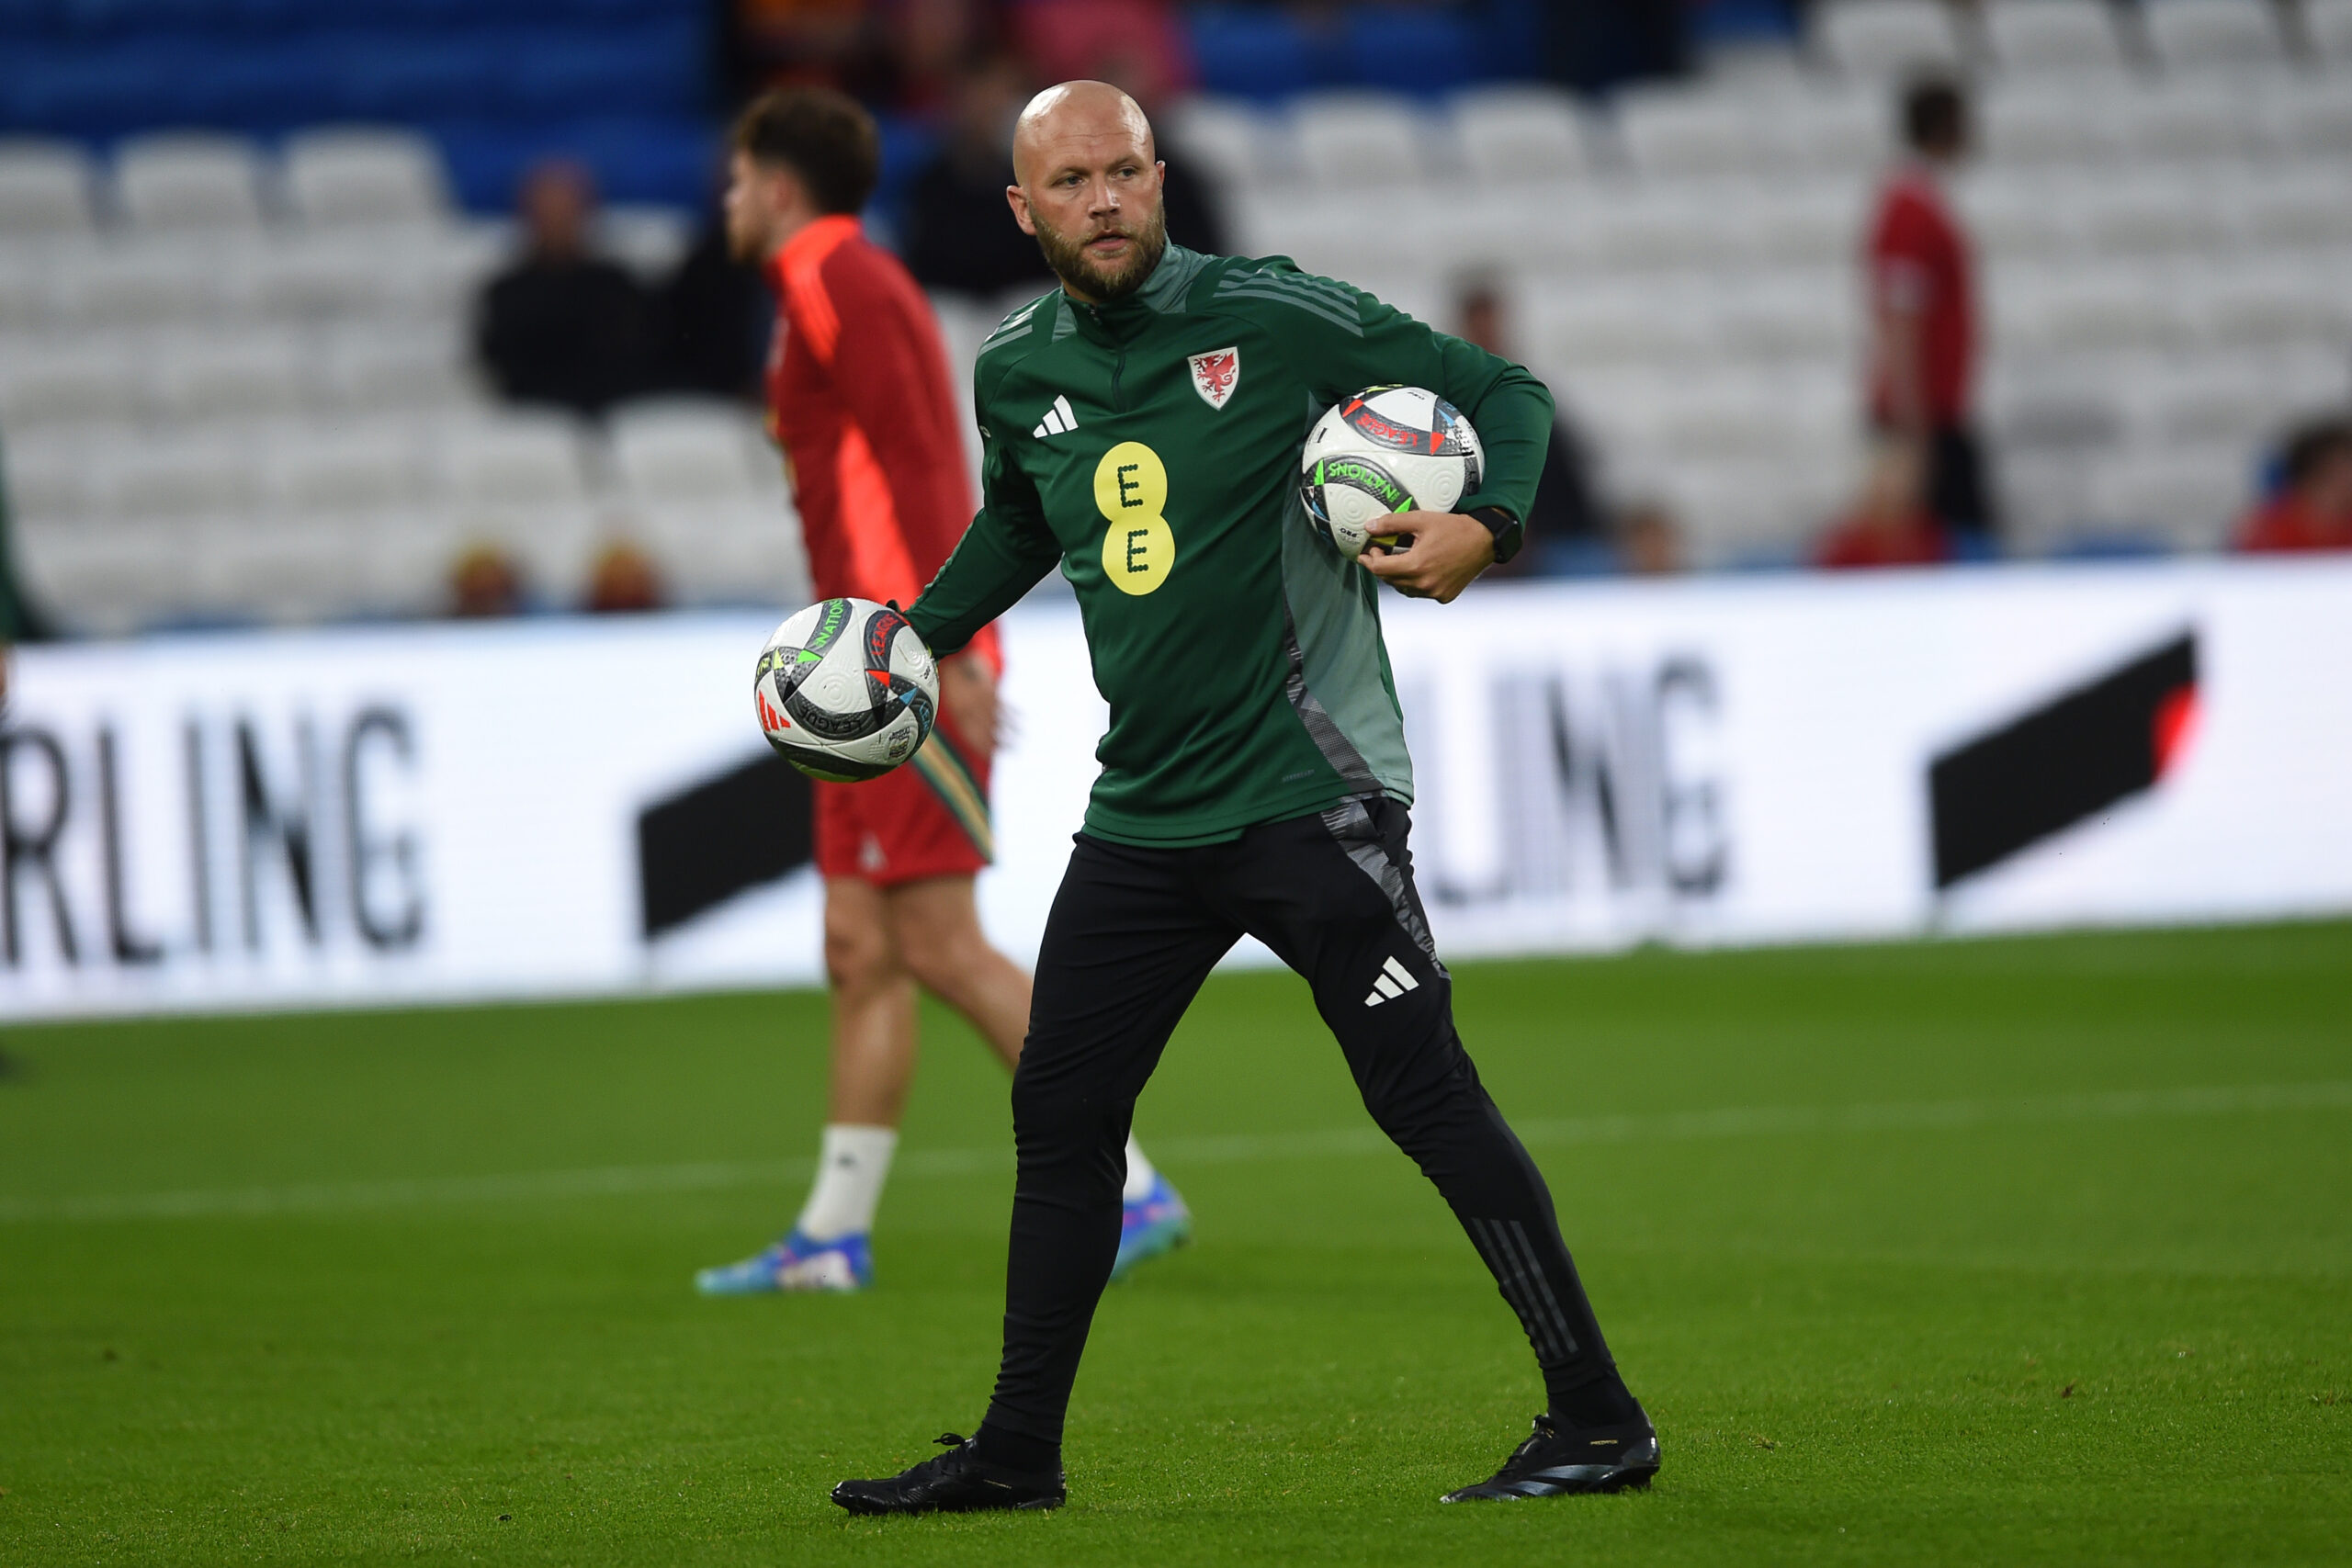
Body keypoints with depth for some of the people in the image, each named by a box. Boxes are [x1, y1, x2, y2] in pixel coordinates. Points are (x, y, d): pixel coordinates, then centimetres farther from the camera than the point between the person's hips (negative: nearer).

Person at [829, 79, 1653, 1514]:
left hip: (1307, 792, -6)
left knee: (1425, 1097, -10)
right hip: (1144, 810, 6)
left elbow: (1506, 392, -4)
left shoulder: (1274, 317, -9)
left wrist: (1486, 527, -21)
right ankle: (1018, 1451, 20)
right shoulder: (1018, 375, 8)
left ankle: (1599, 1422, -5)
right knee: (1060, 1114, 9)